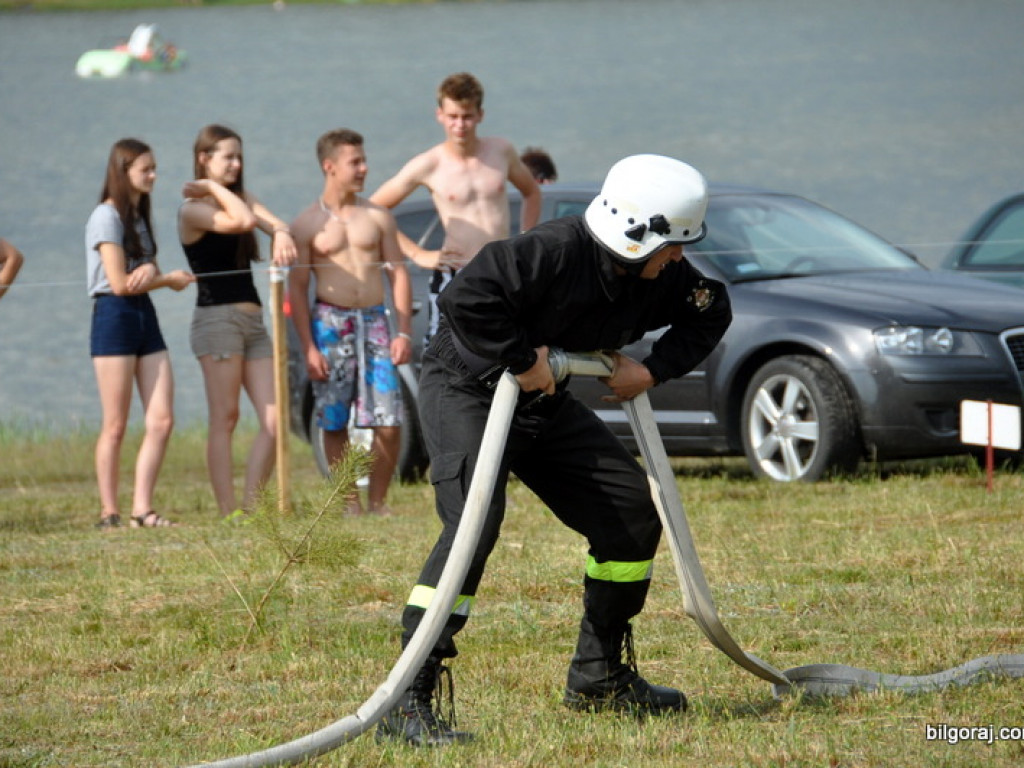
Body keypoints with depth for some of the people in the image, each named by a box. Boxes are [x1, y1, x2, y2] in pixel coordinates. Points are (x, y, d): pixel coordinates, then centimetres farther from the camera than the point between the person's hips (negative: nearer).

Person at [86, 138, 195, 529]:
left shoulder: (140, 216, 17)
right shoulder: (106, 217, -10)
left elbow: (145, 275, 10)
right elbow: (120, 283, -15)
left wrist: (151, 271, -15)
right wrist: (170, 279, -2)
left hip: (145, 317, 8)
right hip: (114, 317, -8)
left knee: (162, 421, -2)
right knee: (115, 426, -4)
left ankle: (142, 510, 0)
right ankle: (109, 513, 2)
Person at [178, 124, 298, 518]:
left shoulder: (240, 197, 18)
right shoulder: (193, 209, -5)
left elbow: (270, 220, -1)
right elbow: (243, 220, -21)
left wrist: (281, 234, -23)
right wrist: (214, 188, -8)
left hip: (253, 320, 7)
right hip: (217, 318, -7)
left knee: (273, 419, -3)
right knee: (224, 419, -8)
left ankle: (251, 507, -2)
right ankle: (228, 513, -8)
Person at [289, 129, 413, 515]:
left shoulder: (378, 217, 10)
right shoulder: (307, 225, 2)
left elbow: (399, 274, 9)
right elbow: (297, 288, 0)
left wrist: (404, 332, -1)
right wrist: (309, 348, -8)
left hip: (374, 322, 2)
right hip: (330, 323, -2)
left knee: (389, 422, -7)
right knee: (334, 423, -1)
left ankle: (378, 500, 6)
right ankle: (349, 502, 9)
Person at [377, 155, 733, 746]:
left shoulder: (659, 276, -6)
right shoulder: (553, 253, -30)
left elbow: (711, 311, 14)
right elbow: (465, 299, -39)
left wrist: (654, 370, 0)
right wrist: (521, 360, -30)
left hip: (545, 405, 9)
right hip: (467, 392, -9)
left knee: (634, 509, 6)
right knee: (474, 524, -28)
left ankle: (598, 675, 23)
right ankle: (407, 703, -31)